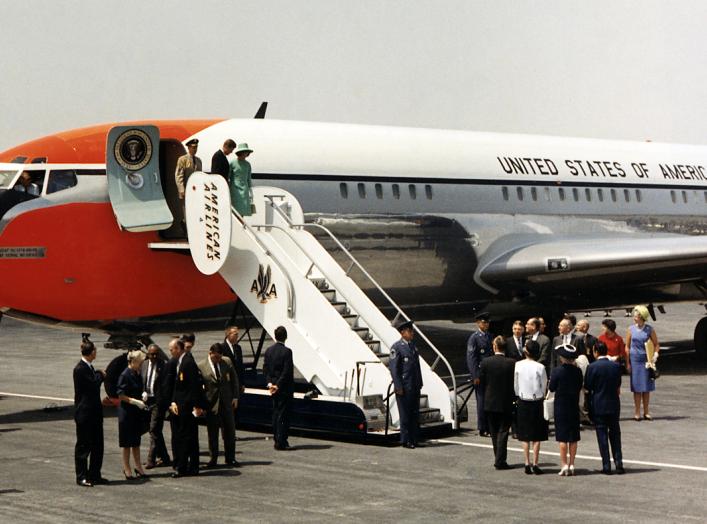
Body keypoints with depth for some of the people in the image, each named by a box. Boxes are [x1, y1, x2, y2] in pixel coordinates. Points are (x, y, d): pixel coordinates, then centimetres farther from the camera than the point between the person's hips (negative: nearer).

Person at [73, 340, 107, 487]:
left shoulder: (89, 367, 13)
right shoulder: (80, 369, -17)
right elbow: (93, 385, -20)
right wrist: (100, 375, -5)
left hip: (94, 412, 9)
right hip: (84, 413, -9)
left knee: (97, 445, 12)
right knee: (83, 446, 0)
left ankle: (94, 475, 19)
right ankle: (81, 477, 8)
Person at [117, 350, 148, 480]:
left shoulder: (138, 374, 9)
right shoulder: (125, 375, -15)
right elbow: (121, 395, -16)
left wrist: (143, 394, 3)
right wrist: (136, 402, -21)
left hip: (137, 412, 8)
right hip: (127, 412, -8)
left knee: (136, 441, 14)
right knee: (127, 442, 1)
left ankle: (138, 467, 21)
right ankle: (127, 469, 10)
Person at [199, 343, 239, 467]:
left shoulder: (227, 362, 1)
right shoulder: (201, 366, -7)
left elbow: (234, 379, 8)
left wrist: (235, 397, 2)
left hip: (227, 402, 2)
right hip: (211, 403, -2)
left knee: (229, 431, 6)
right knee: (212, 433, 6)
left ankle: (230, 458, 17)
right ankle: (213, 458, 17)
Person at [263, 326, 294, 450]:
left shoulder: (268, 351, 5)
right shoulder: (286, 351, -16)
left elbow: (265, 368, 4)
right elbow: (287, 371, -18)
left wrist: (270, 383, 0)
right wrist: (278, 385, -13)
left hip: (273, 387, 7)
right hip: (284, 388, -7)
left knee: (276, 413, 15)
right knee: (283, 415, -3)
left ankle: (277, 441, 19)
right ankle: (281, 443, -4)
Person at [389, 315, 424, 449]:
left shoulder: (413, 345, 13)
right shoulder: (396, 347, -10)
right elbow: (393, 368, -12)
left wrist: (420, 383, 14)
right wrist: (399, 387, -15)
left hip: (415, 387, 7)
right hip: (404, 388, -7)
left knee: (415, 414, 10)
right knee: (405, 414, 0)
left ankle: (414, 439, 17)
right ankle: (405, 441, 7)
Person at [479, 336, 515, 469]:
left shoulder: (485, 363, -8)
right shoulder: (512, 363, -10)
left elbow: (481, 383, -1)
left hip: (490, 403, 2)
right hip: (506, 403, -1)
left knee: (494, 432, 14)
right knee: (503, 432, 2)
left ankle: (498, 459, 21)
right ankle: (500, 461, -3)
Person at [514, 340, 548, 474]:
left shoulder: (518, 365, -7)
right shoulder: (540, 367, -13)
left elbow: (515, 385, 0)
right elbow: (544, 386, -4)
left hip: (522, 402, 2)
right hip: (537, 402, -2)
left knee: (525, 435, 10)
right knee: (537, 436, 5)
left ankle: (527, 464, 9)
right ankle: (535, 464, 3)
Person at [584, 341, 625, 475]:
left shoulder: (592, 367, -13)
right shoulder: (616, 366, -2)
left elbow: (587, 387, -8)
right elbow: (618, 385, 7)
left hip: (598, 405, -3)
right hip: (614, 404, 3)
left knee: (602, 435, 3)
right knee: (615, 434, 12)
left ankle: (606, 466, 2)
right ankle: (619, 464, 9)